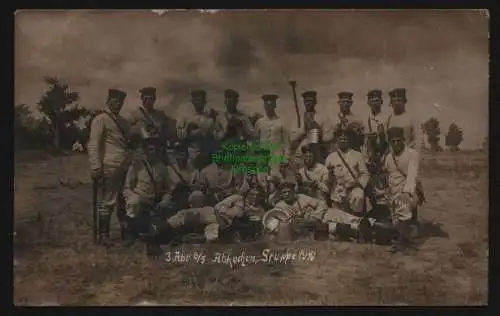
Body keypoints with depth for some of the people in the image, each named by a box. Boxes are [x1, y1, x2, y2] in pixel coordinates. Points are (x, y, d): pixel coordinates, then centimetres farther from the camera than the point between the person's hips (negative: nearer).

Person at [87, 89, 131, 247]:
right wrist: (96, 167, -19)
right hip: (109, 168, -8)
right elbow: (93, 145, -11)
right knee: (107, 202, -3)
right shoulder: (101, 119, -4)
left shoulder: (122, 121, 20)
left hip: (125, 168, 8)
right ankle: (103, 235, 4)